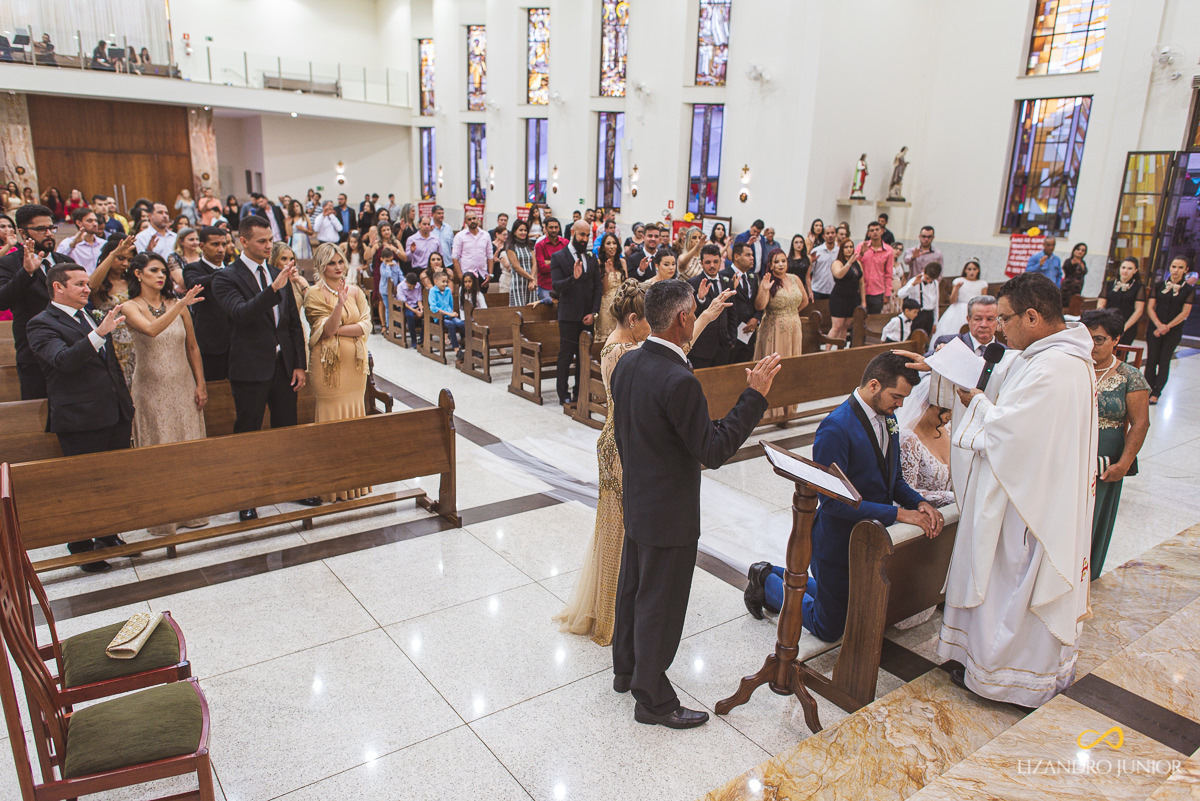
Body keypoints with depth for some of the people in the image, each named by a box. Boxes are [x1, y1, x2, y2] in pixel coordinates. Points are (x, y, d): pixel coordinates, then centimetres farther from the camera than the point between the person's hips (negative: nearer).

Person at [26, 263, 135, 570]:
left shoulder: (92, 318, 16)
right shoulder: (42, 324, -7)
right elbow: (64, 360, -26)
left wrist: (127, 407, 22)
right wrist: (99, 333, -38)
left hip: (115, 417, 7)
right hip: (81, 422, -7)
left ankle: (110, 537, 32)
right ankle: (82, 548, 18)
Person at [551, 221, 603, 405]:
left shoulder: (592, 258, 10)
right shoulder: (559, 257, -3)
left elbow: (598, 287, 7)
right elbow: (556, 286, -13)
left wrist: (594, 313, -2)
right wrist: (573, 278, -31)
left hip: (588, 316, 4)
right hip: (569, 315, -4)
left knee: (584, 355, 8)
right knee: (566, 355, 0)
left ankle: (580, 392, 18)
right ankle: (563, 394, 8)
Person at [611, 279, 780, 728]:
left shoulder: (627, 363, -2)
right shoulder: (678, 382, -29)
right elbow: (714, 451, -24)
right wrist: (754, 396, -22)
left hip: (635, 501, 9)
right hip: (669, 513, -9)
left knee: (633, 588, 23)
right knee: (660, 606, 7)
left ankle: (626, 669, 43)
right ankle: (653, 699, 25)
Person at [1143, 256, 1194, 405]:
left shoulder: (1189, 289, 0)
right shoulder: (1158, 285, 3)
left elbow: (1185, 313, -5)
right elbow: (1150, 307, -1)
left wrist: (1167, 326, -13)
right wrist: (1159, 325, -13)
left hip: (1174, 330, -1)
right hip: (1154, 328, 1)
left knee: (1164, 361, 0)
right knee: (1151, 360, 1)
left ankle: (1156, 393, 6)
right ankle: (1148, 390, 10)